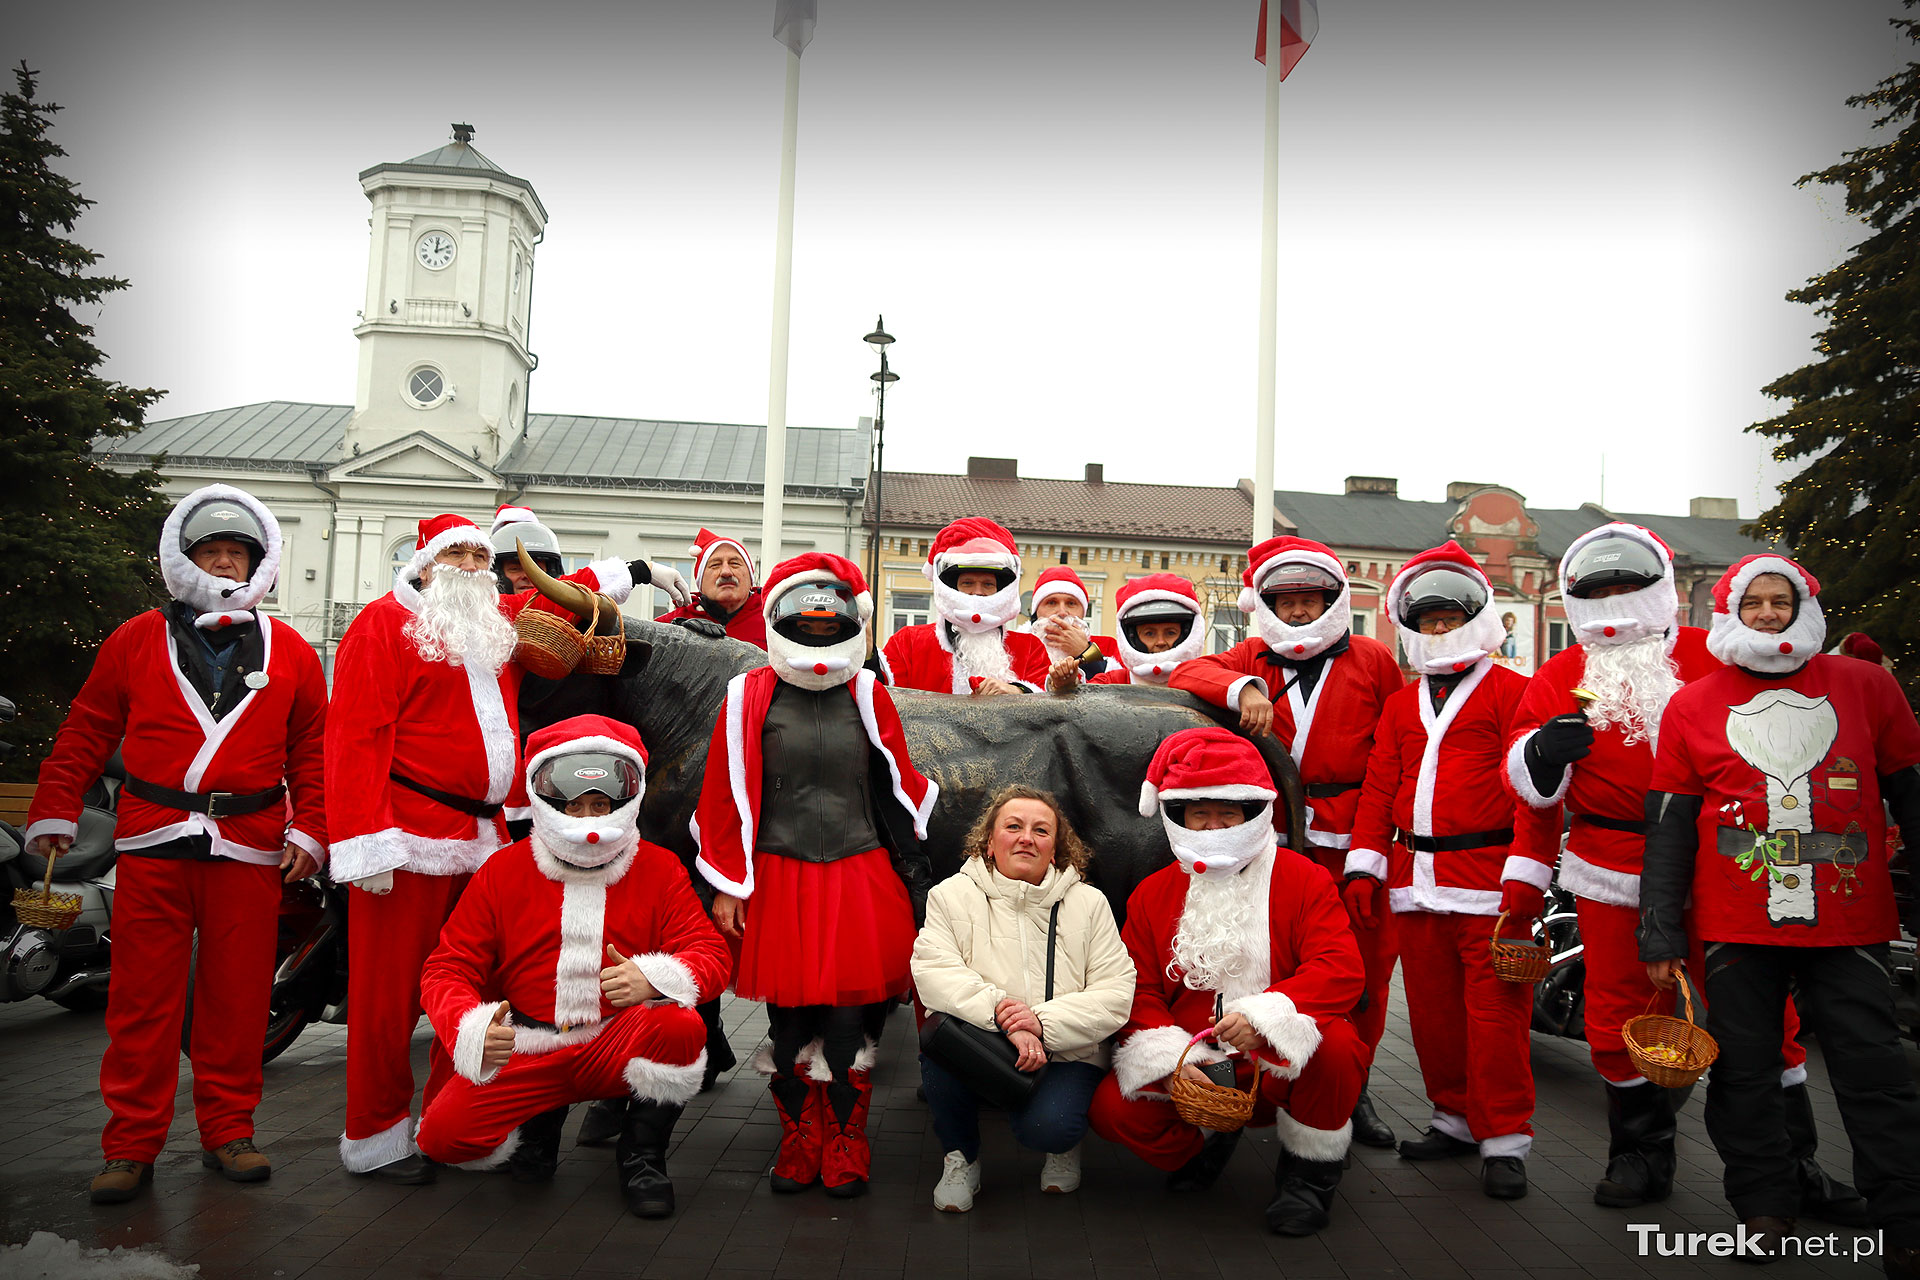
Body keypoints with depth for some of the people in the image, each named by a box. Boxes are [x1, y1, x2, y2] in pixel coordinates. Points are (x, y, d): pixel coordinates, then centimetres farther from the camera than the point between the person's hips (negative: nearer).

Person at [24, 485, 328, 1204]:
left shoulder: (290, 654, 11)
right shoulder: (135, 641, 11)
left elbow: (311, 753, 11)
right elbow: (85, 734, 14)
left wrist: (309, 832, 3)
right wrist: (53, 815, 9)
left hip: (248, 849, 1)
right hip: (151, 846, 0)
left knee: (237, 997, 4)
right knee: (143, 995, 1)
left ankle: (227, 1131, 17)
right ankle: (132, 1144, 11)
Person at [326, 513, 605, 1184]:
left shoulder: (500, 624, 18)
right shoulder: (384, 623, -2)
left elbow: (556, 599, 38)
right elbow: (356, 733, -11)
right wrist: (365, 841, -19)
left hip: (487, 835, 7)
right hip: (411, 837, -6)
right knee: (390, 989, 0)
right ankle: (376, 1137, 13)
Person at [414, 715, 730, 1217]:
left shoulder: (659, 869, 0)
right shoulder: (503, 870, 0)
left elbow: (711, 954, -6)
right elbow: (448, 968, 0)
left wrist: (654, 978, -30)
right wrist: (471, 1029, -23)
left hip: (619, 1044, -1)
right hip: (523, 1051, 1)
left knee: (682, 1026, -33)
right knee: (443, 1133, -21)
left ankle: (642, 1153, -5)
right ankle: (538, 1122, 15)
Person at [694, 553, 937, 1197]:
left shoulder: (869, 696, 7)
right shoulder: (750, 696, 1)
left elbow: (899, 788, 13)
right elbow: (727, 797, 3)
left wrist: (913, 876, 12)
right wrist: (728, 887, 1)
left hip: (861, 875, 1)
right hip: (780, 876, -1)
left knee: (851, 1017, 2)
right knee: (789, 1017, 6)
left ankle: (845, 1145, 18)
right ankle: (799, 1143, 23)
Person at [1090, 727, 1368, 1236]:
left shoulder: (1302, 879, -4)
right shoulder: (1152, 894, 6)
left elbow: (1341, 969, -17)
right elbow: (1138, 992, 2)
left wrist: (1265, 1014, -32)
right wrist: (1169, 1058, -17)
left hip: (1281, 1066, -2)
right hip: (1190, 1067, 3)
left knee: (1334, 1042, -35)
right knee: (1112, 1108, -21)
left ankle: (1310, 1171, -5)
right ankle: (1204, 1146, 14)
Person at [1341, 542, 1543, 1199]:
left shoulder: (1512, 692, 1)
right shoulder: (1401, 705, 19)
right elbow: (1379, 787, 16)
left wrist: (1526, 872, -13)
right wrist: (1366, 864, 7)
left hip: (1488, 877, -6)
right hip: (1415, 875, 6)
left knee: (1494, 1009, -4)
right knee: (1432, 1008, 11)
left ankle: (1504, 1139, 6)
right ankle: (1457, 1118, 25)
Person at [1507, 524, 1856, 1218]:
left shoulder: (1710, 656, 5)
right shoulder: (1557, 678, 8)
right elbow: (1529, 779, 7)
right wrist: (1541, 750, -16)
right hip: (1612, 873, 1)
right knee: (1617, 1018, 4)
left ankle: (1793, 1163, 18)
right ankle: (1641, 1153, 22)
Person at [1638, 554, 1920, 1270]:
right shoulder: (1693, 705, 6)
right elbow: (1668, 828, 5)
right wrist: (1661, 933, 2)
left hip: (1850, 924, 0)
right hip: (1735, 928, 0)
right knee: (1745, 1072, 7)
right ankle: (1763, 1206, 21)